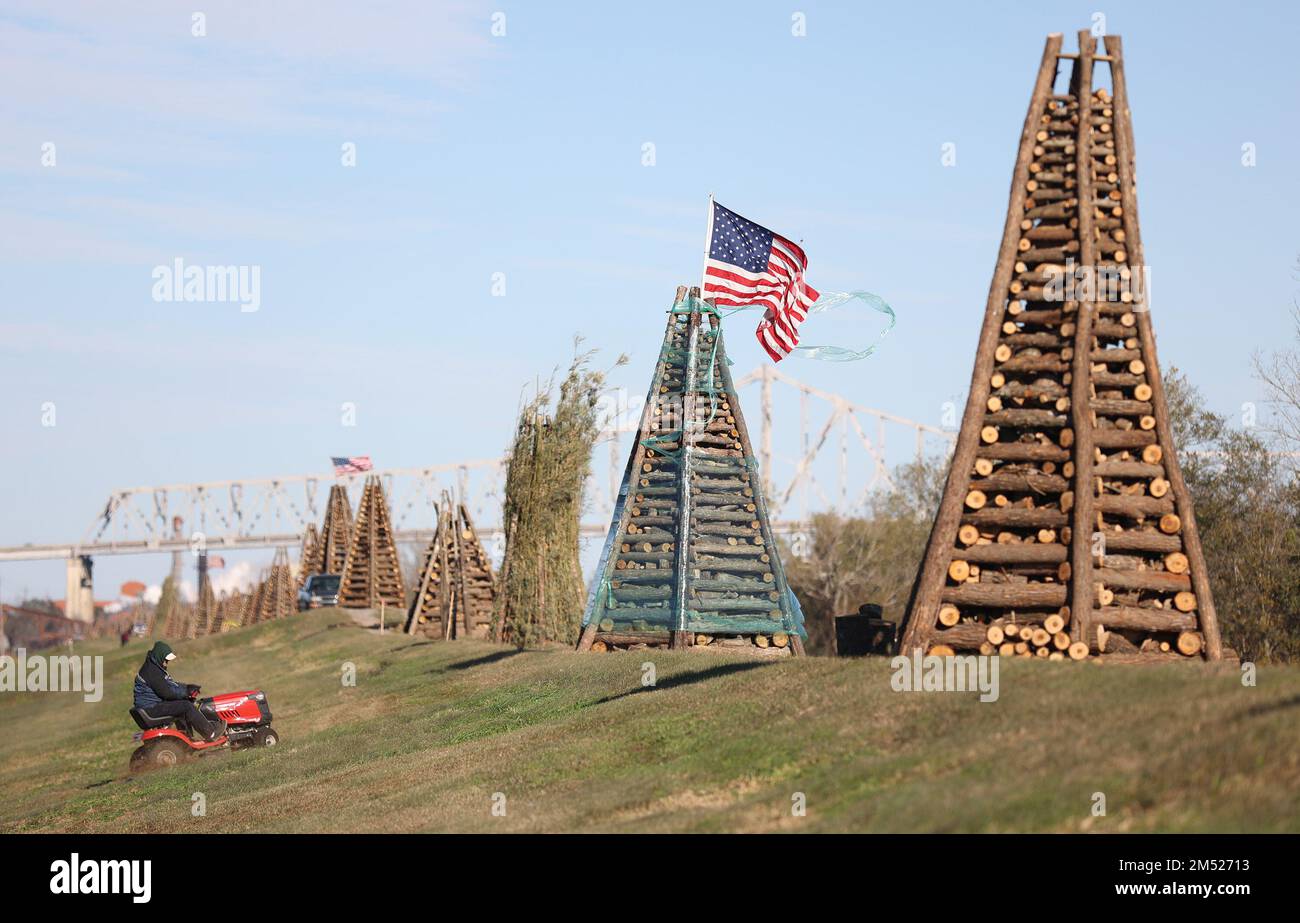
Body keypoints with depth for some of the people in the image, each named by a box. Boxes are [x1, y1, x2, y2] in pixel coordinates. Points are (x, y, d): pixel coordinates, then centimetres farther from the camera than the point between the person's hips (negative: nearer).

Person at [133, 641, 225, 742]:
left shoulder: (155, 668, 14)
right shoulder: (151, 672, -20)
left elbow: (170, 684, 19)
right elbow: (166, 692, -23)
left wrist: (187, 687, 4)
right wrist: (186, 691, -11)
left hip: (155, 704, 11)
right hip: (151, 709, -11)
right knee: (186, 706, -17)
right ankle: (211, 733, -13)